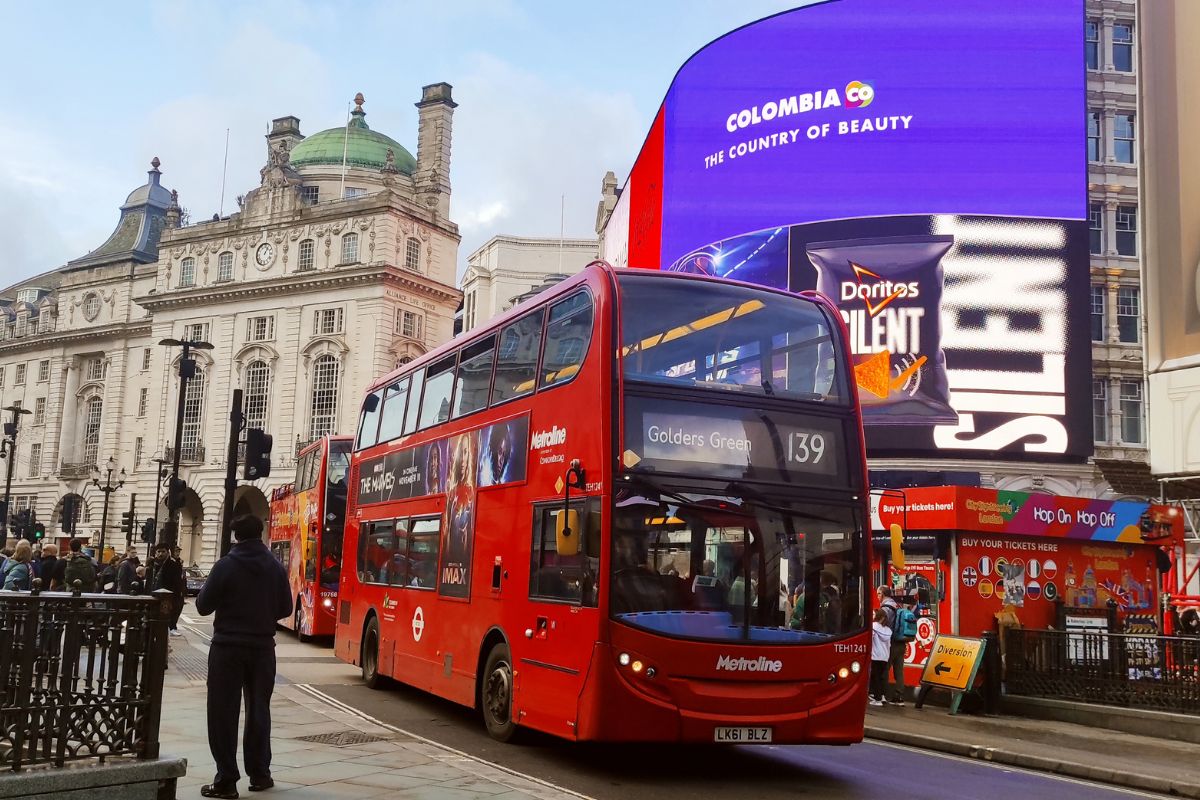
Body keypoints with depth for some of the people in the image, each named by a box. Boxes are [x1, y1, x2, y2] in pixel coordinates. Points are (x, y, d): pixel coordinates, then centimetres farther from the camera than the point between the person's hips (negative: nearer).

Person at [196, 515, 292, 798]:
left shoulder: (225, 567, -10)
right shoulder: (276, 568, 0)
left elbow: (204, 606, -6)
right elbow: (285, 609, 6)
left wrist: (211, 590, 14)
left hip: (227, 647, -3)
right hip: (262, 648, 3)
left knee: (223, 713, 3)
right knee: (258, 711, 14)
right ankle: (259, 774, 19)